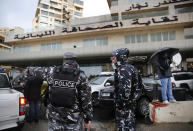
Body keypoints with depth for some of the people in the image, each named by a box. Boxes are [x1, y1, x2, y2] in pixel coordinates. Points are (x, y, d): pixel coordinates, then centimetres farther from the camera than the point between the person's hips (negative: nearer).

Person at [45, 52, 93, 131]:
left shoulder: (53, 74, -1)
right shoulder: (80, 76, -10)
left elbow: (47, 92, 7)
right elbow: (86, 99, -11)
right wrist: (88, 119, -3)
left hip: (54, 118, 3)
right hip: (74, 119, -2)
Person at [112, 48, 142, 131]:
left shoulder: (123, 70, -21)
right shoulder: (131, 68, 12)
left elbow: (124, 89, -28)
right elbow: (139, 83, 20)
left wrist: (120, 105, -22)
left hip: (125, 104, -10)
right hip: (131, 102, 10)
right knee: (130, 123, 22)